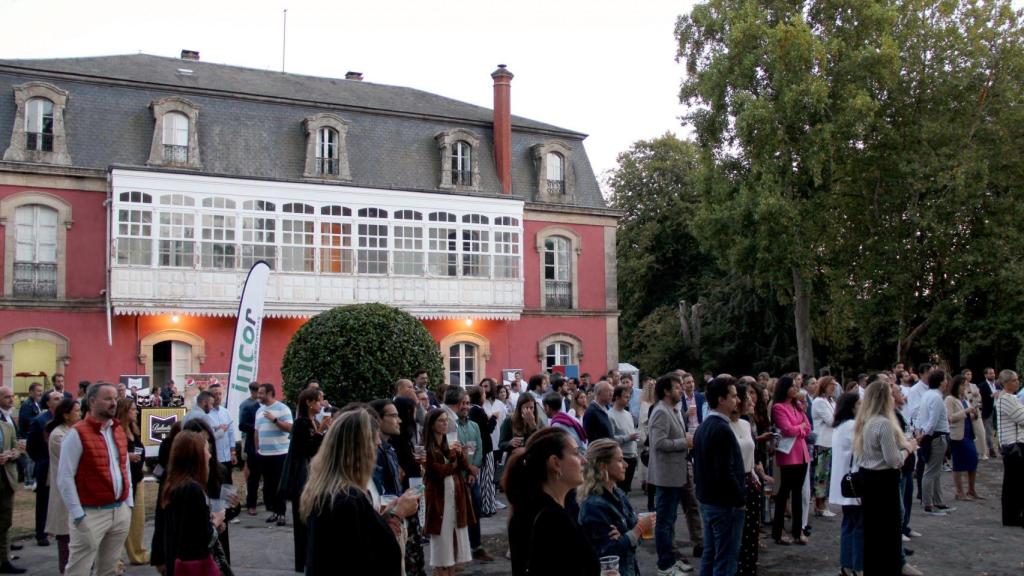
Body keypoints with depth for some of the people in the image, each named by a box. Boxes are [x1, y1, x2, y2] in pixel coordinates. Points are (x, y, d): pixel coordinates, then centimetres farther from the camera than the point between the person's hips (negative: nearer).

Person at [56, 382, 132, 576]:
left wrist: (129, 503, 12)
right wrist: (78, 515, -15)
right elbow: (65, 477, -13)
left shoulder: (119, 430, 10)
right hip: (92, 514, -6)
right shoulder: (77, 433, -11)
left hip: (121, 511, 6)